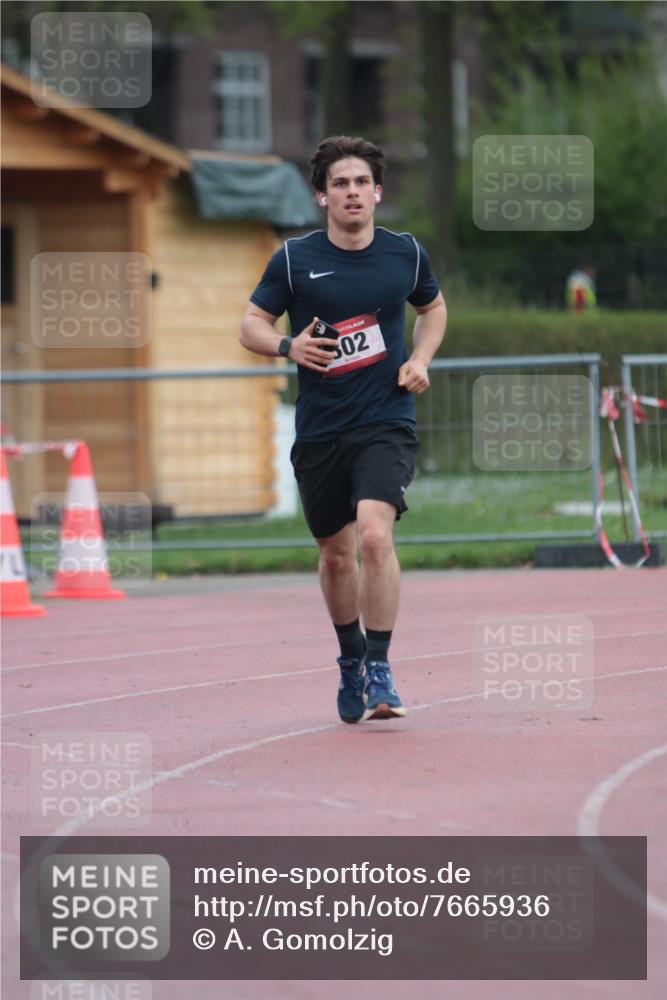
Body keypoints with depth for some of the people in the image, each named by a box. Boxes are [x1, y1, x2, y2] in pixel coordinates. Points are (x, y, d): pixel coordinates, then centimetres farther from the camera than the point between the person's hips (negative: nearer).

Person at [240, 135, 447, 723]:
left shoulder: (406, 254, 3)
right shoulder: (295, 259, -1)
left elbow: (433, 306, 22)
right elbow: (252, 324, 5)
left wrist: (421, 359, 4)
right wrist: (289, 346, -16)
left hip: (386, 424, -1)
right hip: (319, 430, 1)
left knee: (375, 537, -22)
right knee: (336, 554, 12)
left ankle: (380, 672, -14)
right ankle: (350, 658, 37)